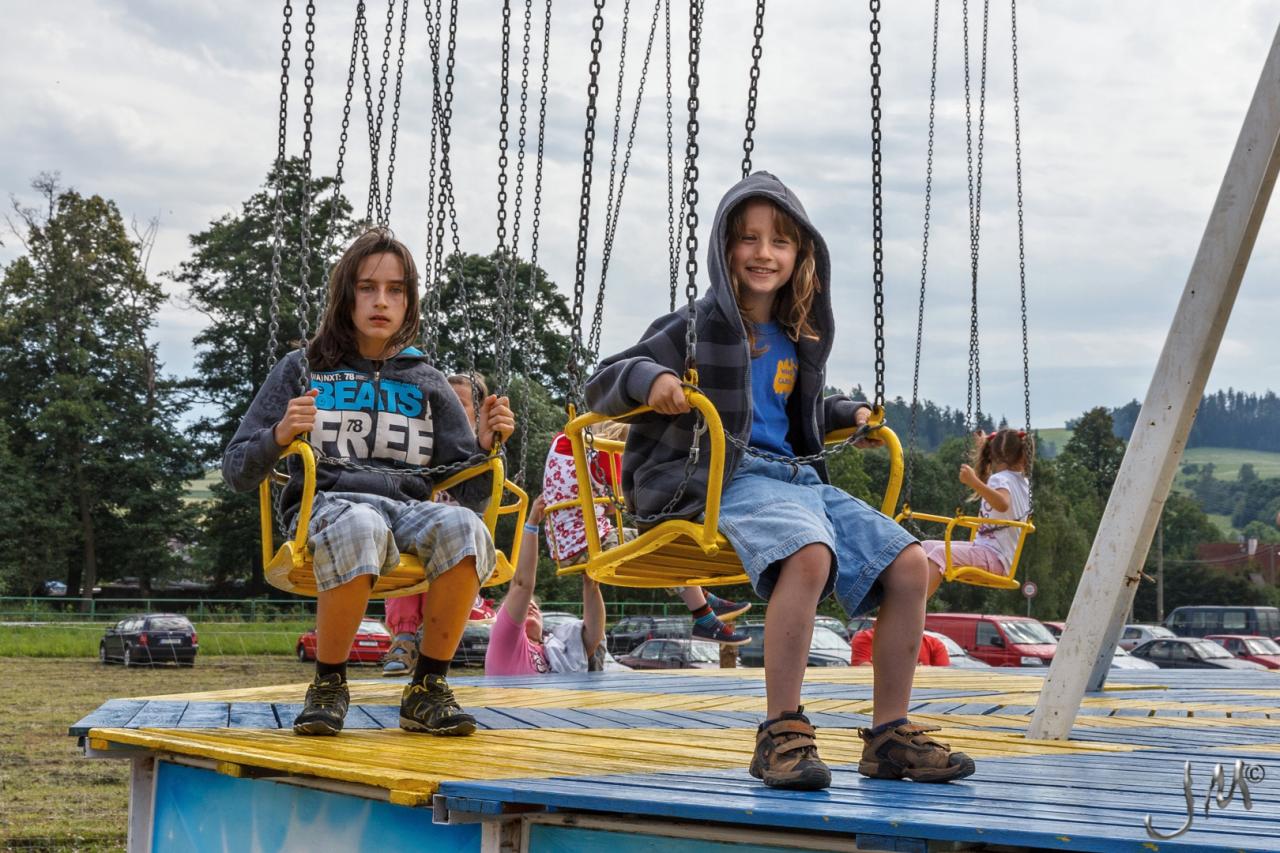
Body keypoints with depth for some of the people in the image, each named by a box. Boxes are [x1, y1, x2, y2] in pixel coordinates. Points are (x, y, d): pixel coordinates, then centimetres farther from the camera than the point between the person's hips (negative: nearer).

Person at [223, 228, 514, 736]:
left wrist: (486, 446, -5)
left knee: (462, 527, -34)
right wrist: (278, 437, -11)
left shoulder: (427, 383, 21)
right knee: (359, 527, -40)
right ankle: (328, 685, -19)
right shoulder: (302, 370, 15)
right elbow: (237, 474, 9)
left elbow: (469, 493, 16)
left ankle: (427, 690, -18)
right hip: (323, 505, -2)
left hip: (407, 507, 2)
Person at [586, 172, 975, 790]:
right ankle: (782, 733, -29)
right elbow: (600, 387, -2)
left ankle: (889, 735, -2)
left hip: (796, 477, 7)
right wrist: (648, 378, -20)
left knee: (909, 566, -11)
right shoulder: (697, 327, 1)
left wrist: (848, 414, 24)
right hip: (728, 479, -7)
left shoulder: (798, 340, 21)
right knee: (810, 554, -38)